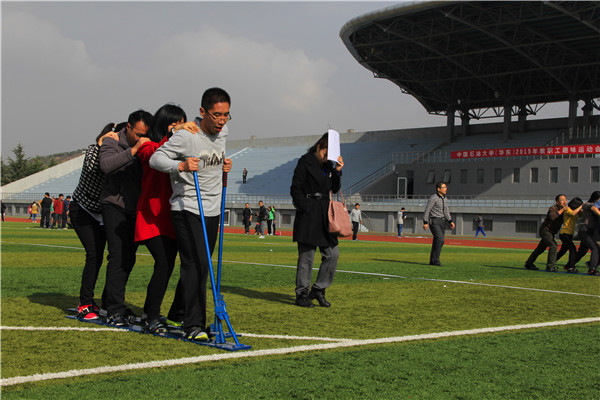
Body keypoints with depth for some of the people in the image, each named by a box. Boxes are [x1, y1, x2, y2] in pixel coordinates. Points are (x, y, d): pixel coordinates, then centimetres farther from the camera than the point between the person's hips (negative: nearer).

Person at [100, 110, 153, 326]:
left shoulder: (147, 146, 5)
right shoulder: (112, 142, -10)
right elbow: (106, 165, -29)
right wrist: (133, 151, -36)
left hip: (135, 209, 5)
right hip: (114, 205, -5)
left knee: (129, 258, 8)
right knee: (119, 255, -13)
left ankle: (110, 301, 23)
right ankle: (115, 310, -11)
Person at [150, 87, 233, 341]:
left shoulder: (222, 134, 8)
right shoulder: (186, 136, -15)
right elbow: (156, 158, -16)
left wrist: (225, 165, 8)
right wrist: (181, 165, -31)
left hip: (213, 211, 7)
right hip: (188, 210, -7)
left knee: (201, 267, 9)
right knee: (196, 265, -14)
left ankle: (181, 314, 21)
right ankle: (194, 325, -12)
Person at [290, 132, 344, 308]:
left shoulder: (328, 165, 16)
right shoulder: (305, 162, -4)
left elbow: (334, 189, 17)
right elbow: (295, 189, -7)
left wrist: (337, 171, 4)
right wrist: (305, 208, -14)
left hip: (324, 216, 7)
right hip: (308, 216, -7)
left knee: (332, 253, 4)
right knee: (307, 256, -4)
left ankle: (318, 290, 16)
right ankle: (302, 294, 4)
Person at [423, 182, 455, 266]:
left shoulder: (444, 199, 16)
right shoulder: (433, 198, -9)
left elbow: (446, 211, 19)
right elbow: (427, 210, -12)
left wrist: (450, 221, 7)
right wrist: (425, 222, -19)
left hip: (442, 222, 8)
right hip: (434, 222, -8)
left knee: (437, 241, 5)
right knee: (440, 239, -21)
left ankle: (432, 261, 11)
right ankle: (435, 259, -16)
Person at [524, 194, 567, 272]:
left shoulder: (564, 210, 8)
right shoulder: (553, 208, -17)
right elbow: (552, 217, -38)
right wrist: (562, 210, -31)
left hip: (550, 233, 9)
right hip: (545, 230, -9)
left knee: (540, 248, 14)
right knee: (553, 246, -23)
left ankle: (528, 264, 24)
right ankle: (550, 266, -21)